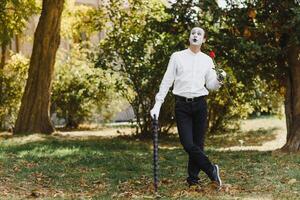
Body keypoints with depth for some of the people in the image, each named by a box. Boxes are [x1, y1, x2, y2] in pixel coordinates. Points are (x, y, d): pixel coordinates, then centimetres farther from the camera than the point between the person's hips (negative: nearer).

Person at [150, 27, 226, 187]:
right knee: (188, 144, -11)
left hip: (200, 104, 2)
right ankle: (212, 170, 4)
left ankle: (193, 180, 13)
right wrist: (157, 104, -4)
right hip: (182, 105, -2)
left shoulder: (207, 60, 11)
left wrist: (219, 79, -9)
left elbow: (211, 85, 13)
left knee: (198, 144, 3)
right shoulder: (177, 57, 5)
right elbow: (166, 81, 3)